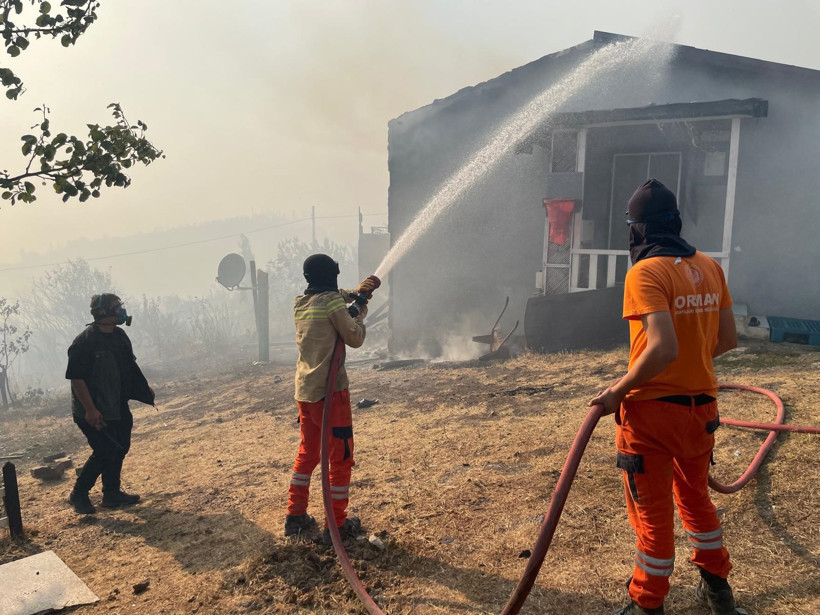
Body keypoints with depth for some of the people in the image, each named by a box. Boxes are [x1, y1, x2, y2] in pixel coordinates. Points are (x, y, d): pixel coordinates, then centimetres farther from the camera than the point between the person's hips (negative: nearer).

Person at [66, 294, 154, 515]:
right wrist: (90, 409, -23)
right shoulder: (84, 342, -20)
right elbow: (76, 378, -21)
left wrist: (144, 388, 18)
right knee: (105, 453, -6)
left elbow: (130, 366, 18)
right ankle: (78, 494, 14)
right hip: (95, 412, -8)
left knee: (120, 448, 13)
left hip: (118, 407, 8)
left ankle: (112, 493, 27)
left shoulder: (119, 336, 4)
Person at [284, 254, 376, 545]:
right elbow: (355, 339, -9)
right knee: (340, 458, 4)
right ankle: (337, 525, 10)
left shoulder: (300, 303, 10)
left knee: (307, 453, 19)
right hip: (330, 392, -8)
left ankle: (295, 516, 24)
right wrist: (360, 313, 6)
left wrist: (353, 294, 22)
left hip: (304, 391, 8)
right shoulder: (332, 302, -13)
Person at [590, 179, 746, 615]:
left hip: (652, 410, -7)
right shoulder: (710, 267, 3)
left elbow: (663, 348, -29)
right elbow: (727, 340, 8)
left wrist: (618, 391, -18)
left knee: (652, 512, 9)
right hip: (702, 406, 7)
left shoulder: (646, 272, -18)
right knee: (695, 497, 26)